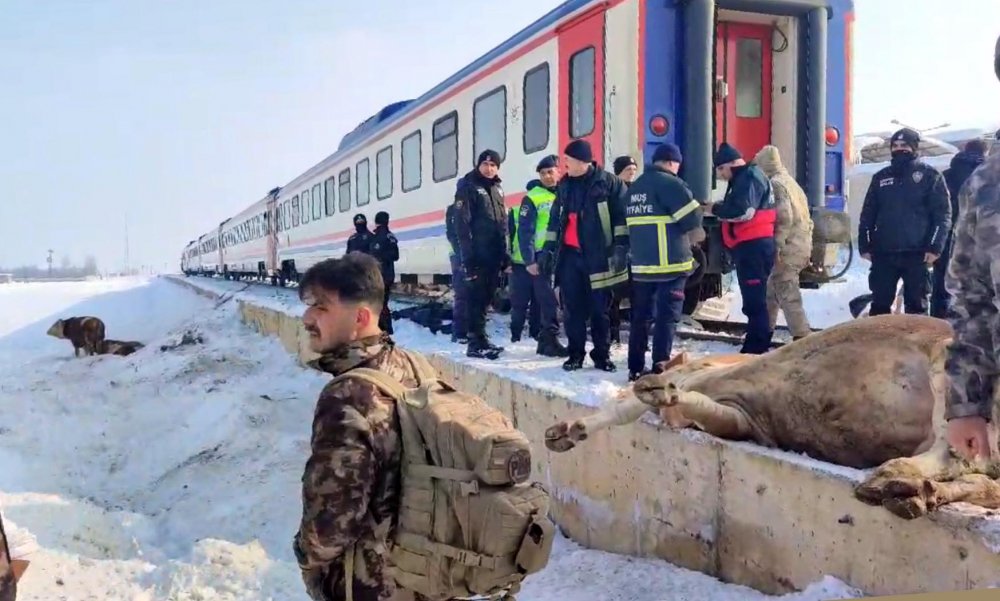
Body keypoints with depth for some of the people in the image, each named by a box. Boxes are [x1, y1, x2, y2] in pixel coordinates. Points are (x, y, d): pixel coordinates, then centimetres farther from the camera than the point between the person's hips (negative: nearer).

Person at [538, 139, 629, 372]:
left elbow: (622, 216, -7)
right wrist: (548, 248, 15)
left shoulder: (608, 182, -3)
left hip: (598, 255, -4)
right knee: (572, 309, 6)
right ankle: (575, 354, 15)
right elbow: (555, 219, 19)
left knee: (599, 309, 3)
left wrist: (621, 246, -15)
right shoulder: (564, 185, 13)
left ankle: (602, 355, 13)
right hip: (569, 255, 5)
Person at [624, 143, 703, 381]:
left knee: (640, 315, 12)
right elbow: (693, 219, -12)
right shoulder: (670, 183, -9)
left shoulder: (635, 187, 15)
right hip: (670, 263, -7)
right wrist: (673, 222, 8)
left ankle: (635, 368, 16)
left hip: (641, 263, 7)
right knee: (667, 316, -5)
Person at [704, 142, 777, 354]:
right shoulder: (742, 179, 22)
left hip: (754, 246, -11)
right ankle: (758, 346, 22)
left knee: (754, 300, -11)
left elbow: (741, 210, -22)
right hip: (749, 246, 11)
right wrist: (719, 209, 5)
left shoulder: (750, 176, -10)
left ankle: (756, 349, -11)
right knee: (753, 299, 15)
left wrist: (714, 209, -9)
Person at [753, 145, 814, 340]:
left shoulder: (775, 184, -11)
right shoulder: (790, 181, 20)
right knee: (772, 287, 19)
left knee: (787, 293, -9)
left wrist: (777, 247, -21)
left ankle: (802, 336, -11)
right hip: (800, 244, 10)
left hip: (788, 247, -10)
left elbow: (784, 217, -22)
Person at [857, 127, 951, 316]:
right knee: (880, 304, 6)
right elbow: (867, 214, 13)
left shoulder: (930, 175, 1)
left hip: (916, 254, -3)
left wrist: (935, 247, -13)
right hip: (883, 253, 3)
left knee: (916, 305, 3)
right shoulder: (880, 177, 11)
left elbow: (943, 214, -4)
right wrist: (864, 245, 4)